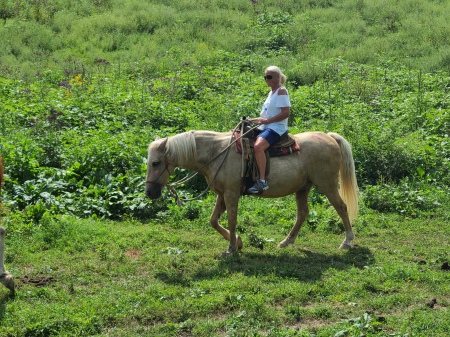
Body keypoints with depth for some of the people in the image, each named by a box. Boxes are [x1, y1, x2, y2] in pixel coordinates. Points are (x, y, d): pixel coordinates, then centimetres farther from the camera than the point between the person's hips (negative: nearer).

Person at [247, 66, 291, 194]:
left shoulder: (281, 91, -7)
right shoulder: (271, 92, 21)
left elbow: (286, 112, -17)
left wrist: (267, 120, -19)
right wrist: (256, 120, 11)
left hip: (276, 127, -11)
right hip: (266, 127, 11)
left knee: (258, 146, -35)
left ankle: (262, 181, -38)